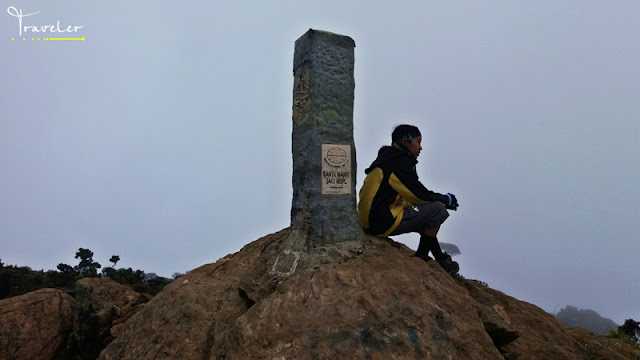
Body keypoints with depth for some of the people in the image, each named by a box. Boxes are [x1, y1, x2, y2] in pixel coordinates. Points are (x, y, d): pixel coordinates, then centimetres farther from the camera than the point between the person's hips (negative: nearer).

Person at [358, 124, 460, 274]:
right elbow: (419, 195, -13)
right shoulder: (399, 162, -13)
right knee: (437, 209, -9)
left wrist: (441, 198, 13)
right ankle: (421, 257, 4)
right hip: (384, 223, -11)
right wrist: (445, 199, 5)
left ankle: (439, 257, 21)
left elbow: (411, 195, 19)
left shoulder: (389, 159, 19)